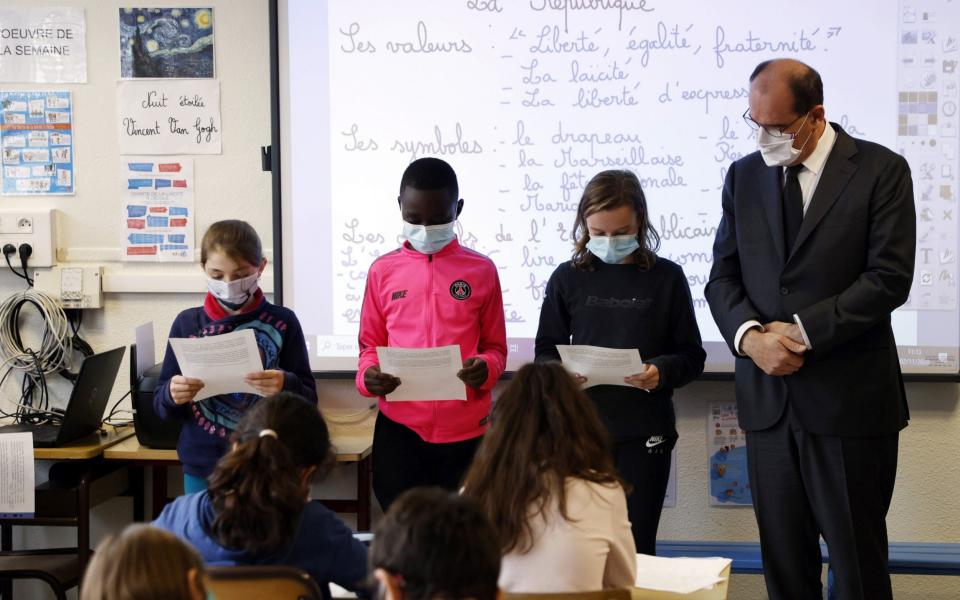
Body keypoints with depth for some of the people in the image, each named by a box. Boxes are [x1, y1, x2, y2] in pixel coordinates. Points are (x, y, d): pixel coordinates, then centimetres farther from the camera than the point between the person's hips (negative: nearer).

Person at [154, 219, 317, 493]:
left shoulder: (282, 322, -1)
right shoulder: (187, 323, 4)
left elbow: (308, 400, -1)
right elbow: (161, 406, 8)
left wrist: (285, 386, -22)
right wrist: (172, 395, -14)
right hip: (203, 469, 1)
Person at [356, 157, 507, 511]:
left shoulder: (481, 270, 3)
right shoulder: (383, 271, 6)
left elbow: (495, 347, 7)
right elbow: (370, 345, 12)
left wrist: (486, 368, -15)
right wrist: (368, 376, -10)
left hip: (466, 429, -1)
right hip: (400, 428, 1)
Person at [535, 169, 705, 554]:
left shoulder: (666, 278, 1)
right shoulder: (568, 278, 4)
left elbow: (692, 356, 3)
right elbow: (546, 351, 9)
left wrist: (661, 371, -18)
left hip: (645, 433, -1)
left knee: (635, 547, 3)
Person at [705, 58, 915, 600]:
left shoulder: (881, 170, -4)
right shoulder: (744, 176, 11)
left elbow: (890, 278, -11)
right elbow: (724, 275, 9)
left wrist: (802, 331, -14)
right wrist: (750, 336, -11)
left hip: (849, 402, -4)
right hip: (769, 398, 4)